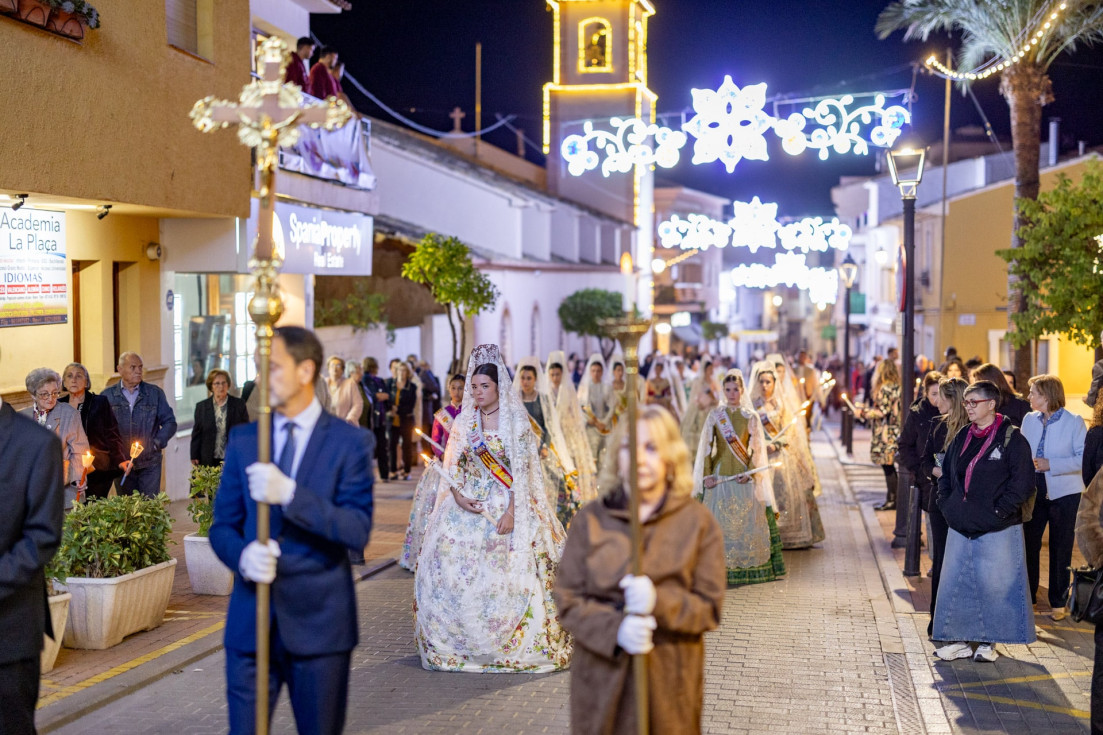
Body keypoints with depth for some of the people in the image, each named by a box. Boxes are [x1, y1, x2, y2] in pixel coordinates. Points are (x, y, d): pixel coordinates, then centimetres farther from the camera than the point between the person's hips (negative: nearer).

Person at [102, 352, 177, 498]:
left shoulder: (155, 393, 6)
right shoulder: (107, 395, 5)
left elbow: (169, 422, 8)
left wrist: (156, 443, -7)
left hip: (150, 464, 0)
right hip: (121, 464, 1)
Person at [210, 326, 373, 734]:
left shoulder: (347, 442, -5)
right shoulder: (243, 440, 7)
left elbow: (358, 531, -14)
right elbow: (223, 525, 8)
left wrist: (290, 493, -26)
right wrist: (242, 557, -15)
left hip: (319, 622, -2)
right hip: (251, 622, 3)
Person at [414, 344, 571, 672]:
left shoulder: (516, 420, -4)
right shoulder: (464, 420, 9)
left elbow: (522, 470, -9)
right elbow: (451, 464, 9)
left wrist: (511, 512, -18)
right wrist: (458, 494, -9)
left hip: (506, 504, -4)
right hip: (469, 503, 4)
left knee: (509, 569, -10)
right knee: (446, 558, -7)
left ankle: (517, 644, 2)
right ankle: (459, 639, 3)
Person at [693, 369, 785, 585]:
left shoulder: (750, 417, 3)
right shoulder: (715, 415, 5)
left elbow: (757, 448, 1)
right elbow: (706, 447, 3)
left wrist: (750, 472, -11)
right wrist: (707, 474, -6)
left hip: (744, 476, 0)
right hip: (720, 475, 0)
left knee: (747, 521, 0)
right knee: (720, 521, -2)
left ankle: (749, 567, 7)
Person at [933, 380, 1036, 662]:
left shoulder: (1011, 438, -9)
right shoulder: (963, 437, 11)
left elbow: (1023, 482, -13)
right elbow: (946, 474, 21)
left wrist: (998, 510, -15)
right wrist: (946, 504, 8)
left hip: (997, 529, -6)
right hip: (960, 527, 6)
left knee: (994, 584, 1)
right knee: (955, 583, 7)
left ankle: (989, 641, 14)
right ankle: (962, 639, 17)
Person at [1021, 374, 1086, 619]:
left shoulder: (1074, 422, -9)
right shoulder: (1029, 420, 6)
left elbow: (1084, 459, -14)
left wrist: (1050, 465, -21)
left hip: (1064, 494, -4)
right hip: (1034, 491, 4)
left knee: (1060, 550, 5)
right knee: (1028, 545, 5)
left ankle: (1058, 603, 17)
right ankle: (1027, 598, 19)